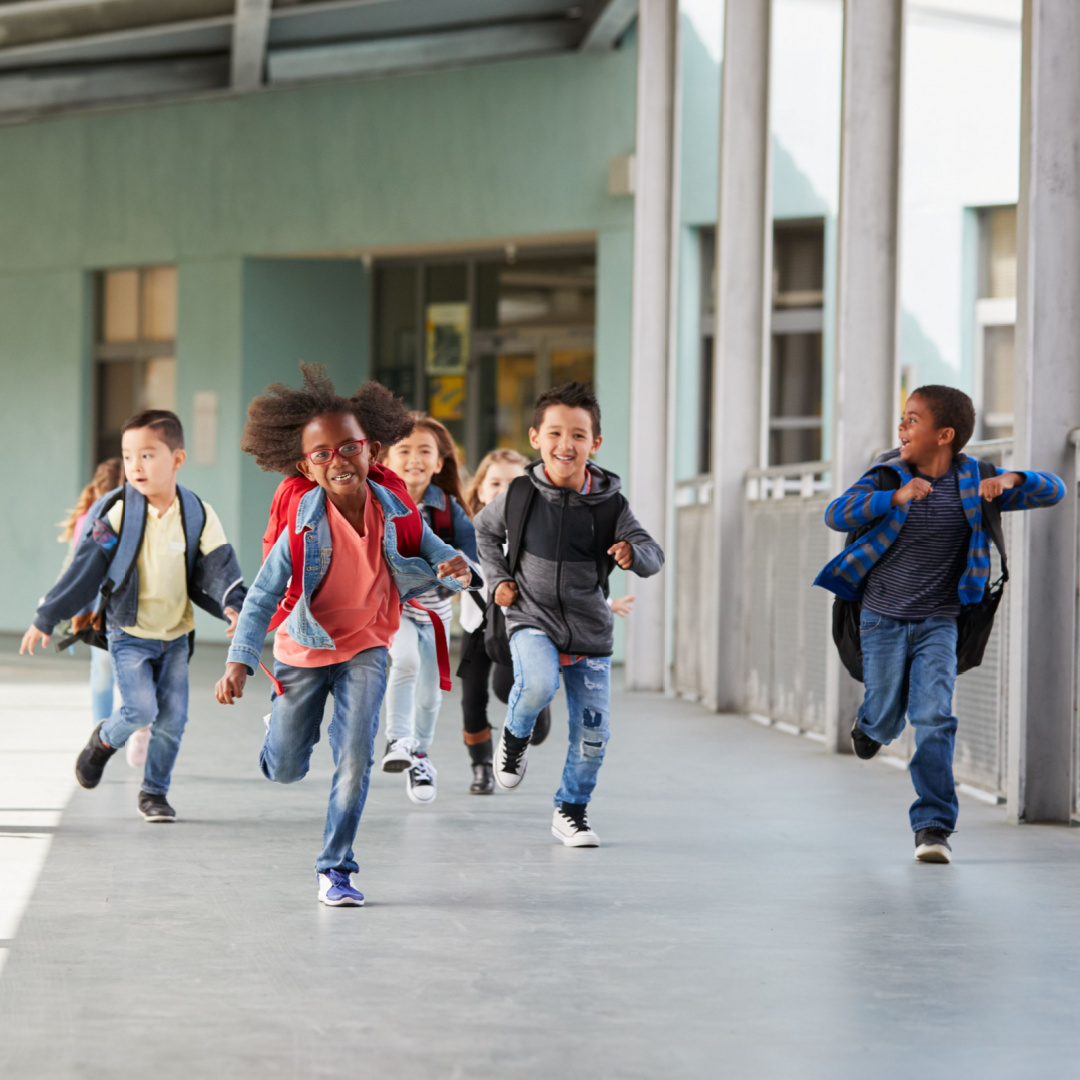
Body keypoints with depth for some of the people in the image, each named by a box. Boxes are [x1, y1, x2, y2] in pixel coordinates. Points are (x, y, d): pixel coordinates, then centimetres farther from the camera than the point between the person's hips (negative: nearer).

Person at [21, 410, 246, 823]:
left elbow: (217, 568, -6)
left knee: (172, 718, 0)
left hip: (175, 634, 3)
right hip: (128, 632, -3)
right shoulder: (115, 511, -12)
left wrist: (232, 605, -26)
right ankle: (104, 740, 17)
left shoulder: (198, 515, -7)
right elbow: (85, 569, -7)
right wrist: (45, 619, -5)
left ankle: (154, 792, 20)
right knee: (140, 708, -16)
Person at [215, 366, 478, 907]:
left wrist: (457, 568, -32)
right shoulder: (304, 526, -24)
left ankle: (335, 869, 2)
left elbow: (434, 552, -6)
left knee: (354, 762, -13)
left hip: (365, 647, 1)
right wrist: (239, 662, -33)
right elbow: (263, 596, -23)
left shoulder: (395, 512, -17)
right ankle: (280, 724, 50)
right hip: (304, 650, -1)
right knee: (285, 772, 12)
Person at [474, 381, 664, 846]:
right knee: (538, 684, -32)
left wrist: (635, 553, -27)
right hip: (531, 620, -2)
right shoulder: (518, 496, -5)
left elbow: (654, 556, -5)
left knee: (593, 730, 4)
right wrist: (497, 579, 4)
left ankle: (571, 809, 27)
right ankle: (515, 735, 2)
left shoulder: (610, 506, -6)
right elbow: (484, 531, 15)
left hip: (589, 632, 2)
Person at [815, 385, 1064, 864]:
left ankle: (933, 826, -9)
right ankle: (869, 725, 45)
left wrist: (1011, 479, -23)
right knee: (887, 718, 7)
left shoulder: (972, 480, -4)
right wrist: (896, 497, -34)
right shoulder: (888, 477, -6)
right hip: (883, 619, 0)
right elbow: (836, 515, -21)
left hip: (938, 623, 0)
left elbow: (1054, 491, -2)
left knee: (935, 719, -13)